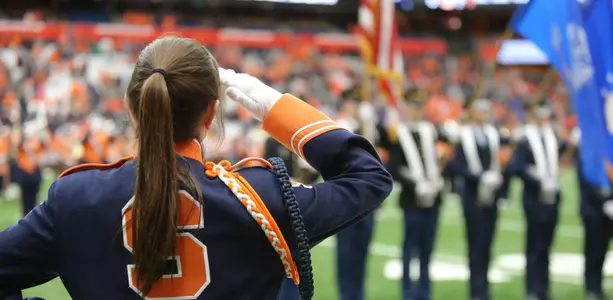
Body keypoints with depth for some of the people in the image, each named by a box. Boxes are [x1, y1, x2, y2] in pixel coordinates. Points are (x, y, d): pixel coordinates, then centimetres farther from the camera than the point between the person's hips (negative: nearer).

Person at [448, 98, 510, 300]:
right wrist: (479, 177, -21)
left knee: (487, 242, 9)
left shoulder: (493, 134, 8)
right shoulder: (462, 136, -8)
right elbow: (455, 166, -14)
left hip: (491, 195, 5)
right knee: (476, 243, -4)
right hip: (473, 196, -5)